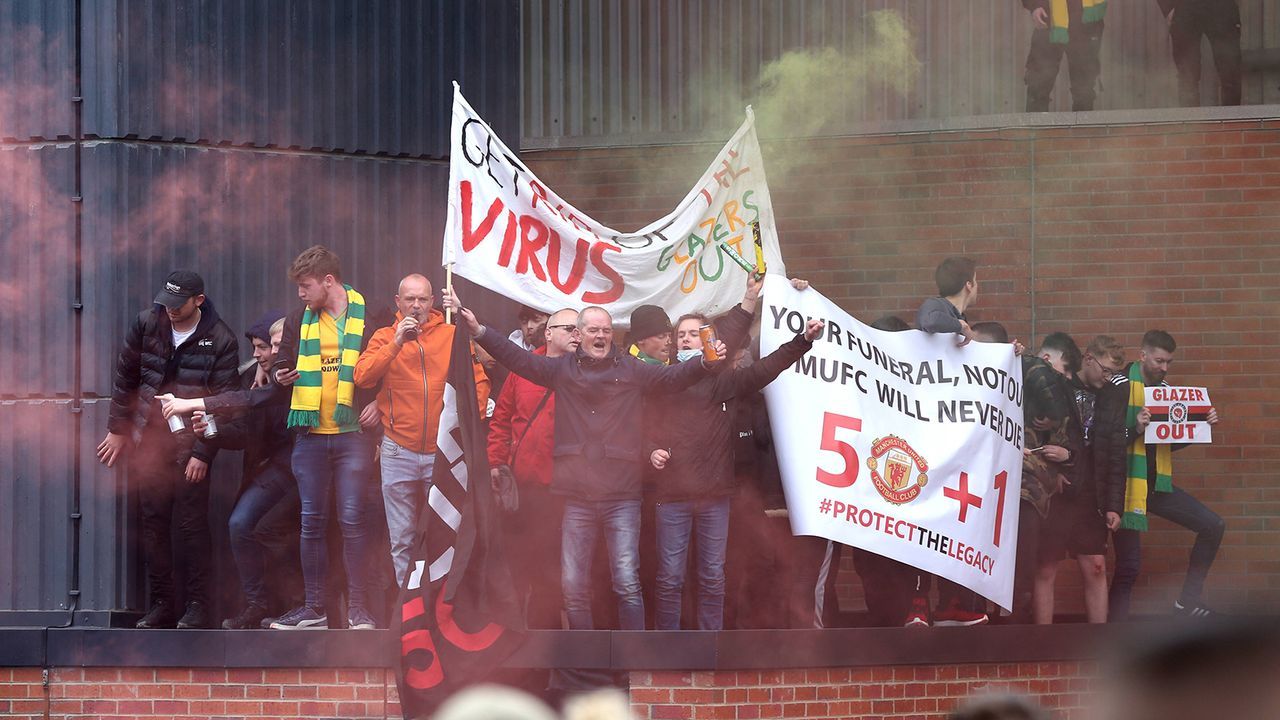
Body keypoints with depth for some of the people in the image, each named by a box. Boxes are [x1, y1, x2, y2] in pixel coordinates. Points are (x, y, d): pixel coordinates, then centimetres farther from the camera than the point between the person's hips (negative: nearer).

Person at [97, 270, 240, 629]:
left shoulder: (220, 340, -10)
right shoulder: (147, 324, 0)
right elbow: (125, 377, 10)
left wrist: (203, 453, -13)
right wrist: (118, 430, 10)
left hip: (190, 448, -4)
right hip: (148, 442, 4)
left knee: (192, 524, -5)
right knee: (153, 523, 5)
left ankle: (199, 604, 3)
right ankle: (161, 603, 12)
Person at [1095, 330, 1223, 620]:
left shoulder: (1165, 390, 11)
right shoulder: (1119, 387, -11)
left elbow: (1172, 443, 16)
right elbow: (1105, 442, -17)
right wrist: (1136, 429, -31)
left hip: (1157, 484, 7)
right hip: (1126, 484, -7)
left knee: (1213, 527, 3)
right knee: (1129, 563, -5)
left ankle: (1189, 599, 13)